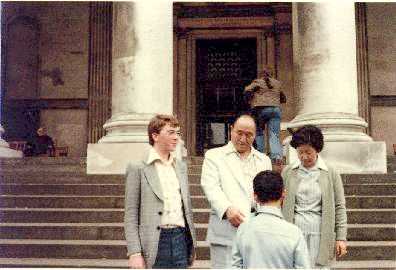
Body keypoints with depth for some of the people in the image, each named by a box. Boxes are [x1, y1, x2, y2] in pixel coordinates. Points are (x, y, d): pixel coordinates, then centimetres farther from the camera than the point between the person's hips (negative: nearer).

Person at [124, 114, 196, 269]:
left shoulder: (181, 166, 14)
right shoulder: (138, 169, -4)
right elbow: (130, 216, -6)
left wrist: (192, 245, 15)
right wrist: (134, 253, -13)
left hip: (181, 239, 5)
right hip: (154, 244, -5)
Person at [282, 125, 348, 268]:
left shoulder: (330, 173, 3)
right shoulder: (288, 172, 6)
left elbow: (339, 207, 5)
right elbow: (280, 203, 10)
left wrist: (341, 237, 2)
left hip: (319, 234, -1)